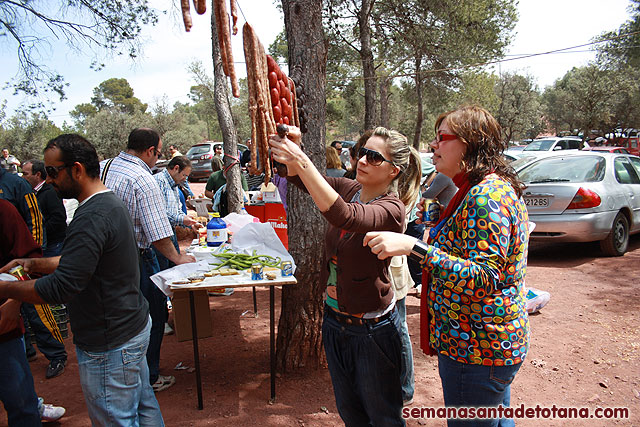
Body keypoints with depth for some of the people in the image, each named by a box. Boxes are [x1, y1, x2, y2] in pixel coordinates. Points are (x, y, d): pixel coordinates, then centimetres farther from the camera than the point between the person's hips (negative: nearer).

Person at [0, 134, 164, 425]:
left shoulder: (92, 218, -25)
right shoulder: (110, 203, 8)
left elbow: (59, 288, -27)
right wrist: (35, 264, 8)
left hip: (109, 346, -10)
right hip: (133, 325, 10)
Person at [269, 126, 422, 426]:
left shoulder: (391, 209, -22)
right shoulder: (349, 189, -1)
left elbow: (343, 216, -41)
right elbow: (299, 177, -5)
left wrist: (301, 162, -46)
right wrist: (292, 145, -26)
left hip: (371, 329, -6)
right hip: (334, 318, 7)